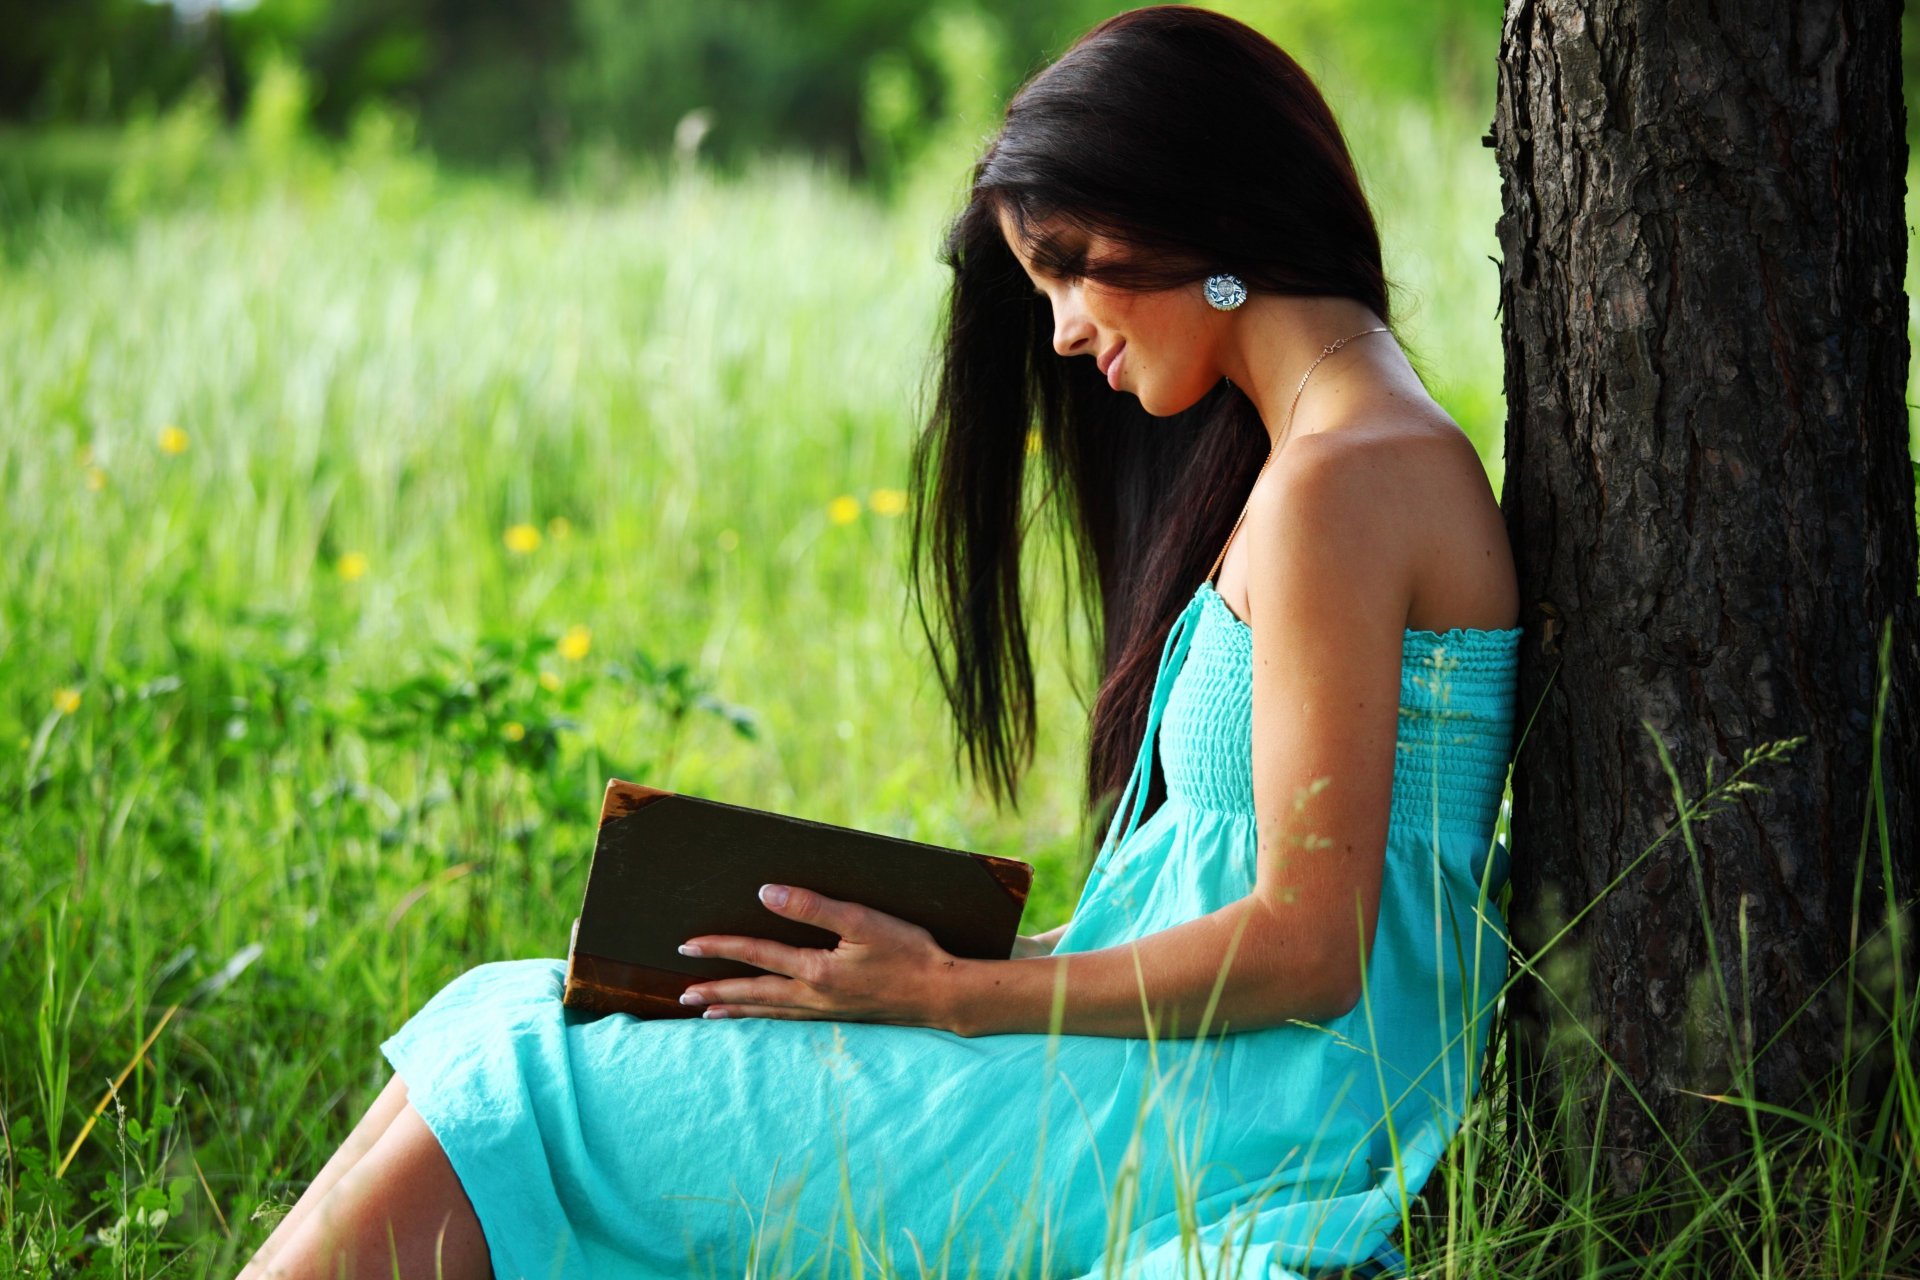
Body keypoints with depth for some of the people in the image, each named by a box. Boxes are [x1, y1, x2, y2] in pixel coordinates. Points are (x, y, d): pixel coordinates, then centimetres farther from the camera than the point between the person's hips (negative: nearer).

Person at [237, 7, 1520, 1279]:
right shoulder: (1366, 446, 15)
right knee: (501, 1053, 7)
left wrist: (950, 996, -14)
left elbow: (1308, 948, -20)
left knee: (512, 1104, -5)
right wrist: (999, 954, 7)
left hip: (1222, 1127, -10)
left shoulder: (1339, 479, -16)